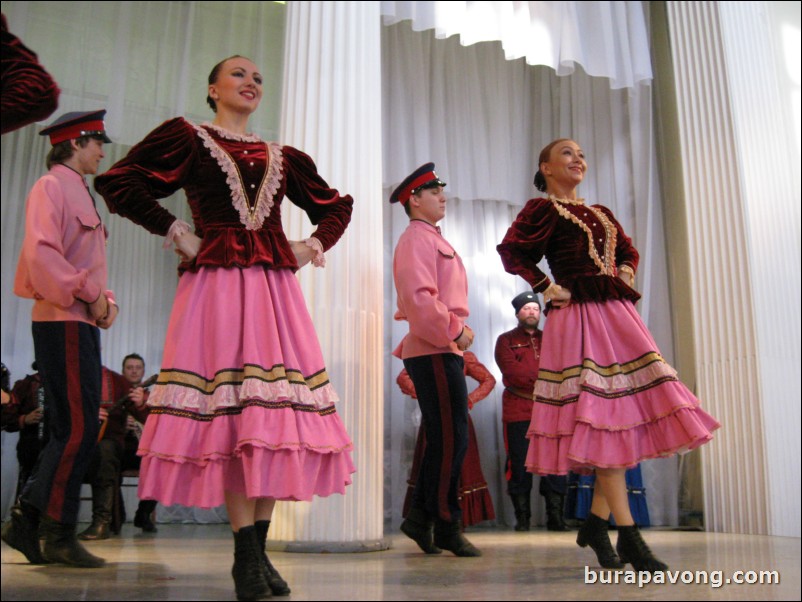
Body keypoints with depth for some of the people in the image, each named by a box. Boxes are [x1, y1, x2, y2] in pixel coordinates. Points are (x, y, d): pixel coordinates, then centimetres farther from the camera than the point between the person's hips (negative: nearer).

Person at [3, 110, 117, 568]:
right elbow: (41, 254, -18)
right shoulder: (51, 187, -5)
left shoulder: (80, 193, 24)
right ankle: (60, 536, 1)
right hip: (63, 322, -9)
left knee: (71, 431, 10)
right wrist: (90, 294, -16)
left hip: (82, 324, 9)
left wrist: (106, 301, 7)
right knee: (79, 429, -8)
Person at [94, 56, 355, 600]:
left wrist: (313, 246, 14)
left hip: (276, 290, 4)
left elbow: (337, 205, 30)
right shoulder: (187, 137, 10)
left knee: (277, 413, -3)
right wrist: (175, 230, -4)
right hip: (216, 285, -4)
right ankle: (246, 556, -3)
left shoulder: (284, 157, 21)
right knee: (231, 416, -10)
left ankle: (259, 550, 6)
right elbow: (117, 182, 1)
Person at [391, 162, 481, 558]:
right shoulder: (416, 238, -8)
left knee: (443, 439, 13)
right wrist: (454, 331, -16)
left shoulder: (432, 240, 24)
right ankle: (446, 525, 2)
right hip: (434, 352, -10)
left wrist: (459, 329, 13)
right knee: (451, 439, -7)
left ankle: (421, 518, 19)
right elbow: (419, 298, -21)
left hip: (442, 350, 10)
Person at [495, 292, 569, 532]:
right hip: (518, 411, -3)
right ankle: (522, 518, 6)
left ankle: (555, 517, 7)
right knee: (520, 466, -2)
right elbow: (512, 370, -5)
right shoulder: (506, 340, 11)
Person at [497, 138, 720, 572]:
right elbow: (511, 251, -7)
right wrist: (549, 288, -9)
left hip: (617, 316, 8)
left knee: (623, 413, 2)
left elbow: (628, 251, 32)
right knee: (602, 416, -12)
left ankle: (595, 523, 12)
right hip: (577, 320, -7)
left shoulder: (600, 213, 24)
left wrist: (625, 278, 13)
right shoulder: (542, 209, 3)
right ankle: (628, 536, -10)